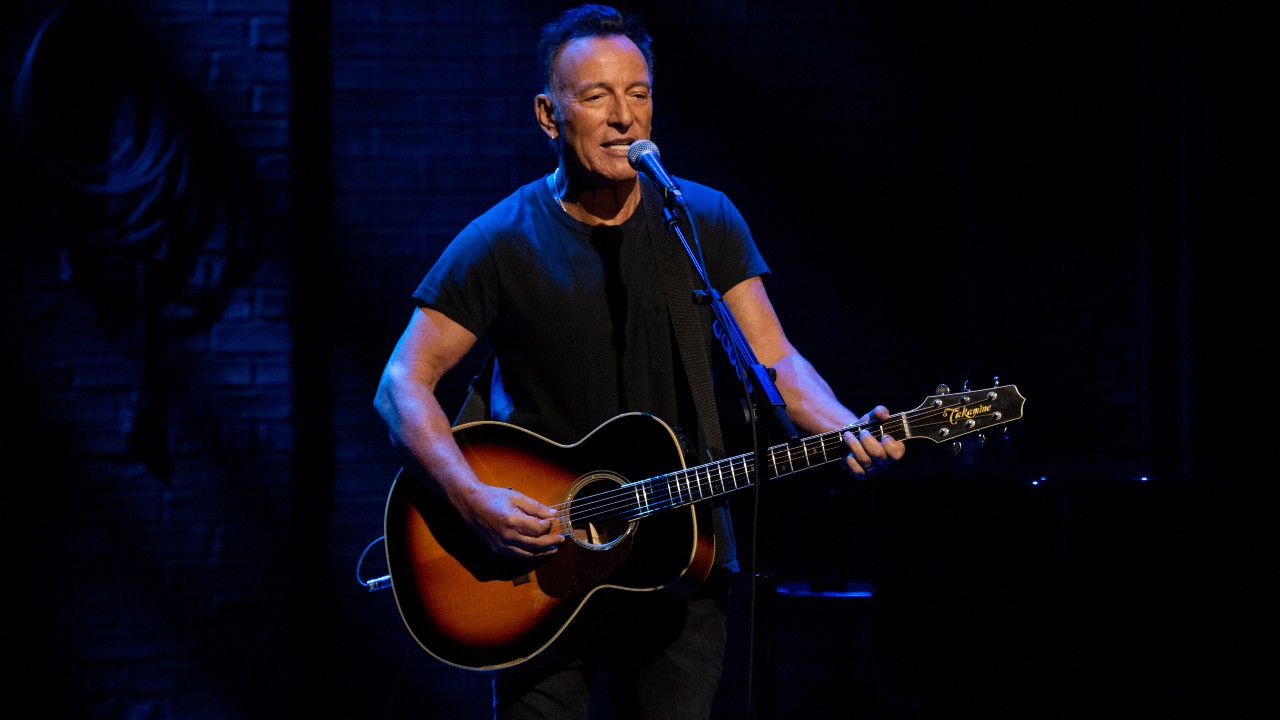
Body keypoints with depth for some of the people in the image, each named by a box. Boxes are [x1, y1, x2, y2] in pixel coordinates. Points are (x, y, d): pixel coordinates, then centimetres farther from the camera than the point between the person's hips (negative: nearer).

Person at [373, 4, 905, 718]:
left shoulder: (705, 221, 2)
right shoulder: (502, 243, -6)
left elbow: (774, 359, -3)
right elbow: (405, 384, -8)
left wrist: (852, 431, -23)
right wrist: (475, 499, -23)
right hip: (541, 554, -2)